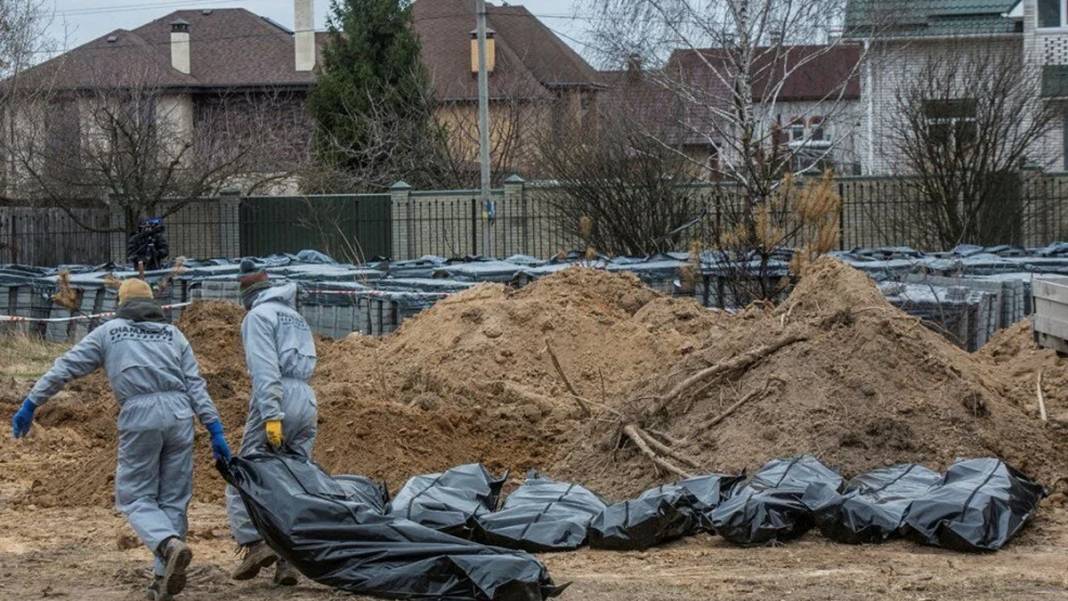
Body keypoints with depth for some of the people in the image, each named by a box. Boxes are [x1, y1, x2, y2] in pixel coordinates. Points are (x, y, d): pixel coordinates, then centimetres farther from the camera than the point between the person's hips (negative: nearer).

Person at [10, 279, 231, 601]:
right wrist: (215, 431, 7)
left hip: (139, 417, -2)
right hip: (179, 413, 2)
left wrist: (30, 405, 14)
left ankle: (169, 544, -23)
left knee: (136, 498, 5)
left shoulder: (108, 332, 18)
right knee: (173, 498, 11)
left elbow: (65, 368, 12)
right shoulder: (173, 334, 22)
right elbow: (196, 384, 11)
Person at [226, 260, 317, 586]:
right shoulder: (296, 317, 25)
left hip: (278, 400, -7)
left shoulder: (259, 315, 1)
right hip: (307, 402, 7)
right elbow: (305, 365, 16)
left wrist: (271, 415, -20)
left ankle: (255, 542, -16)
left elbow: (265, 368, -12)